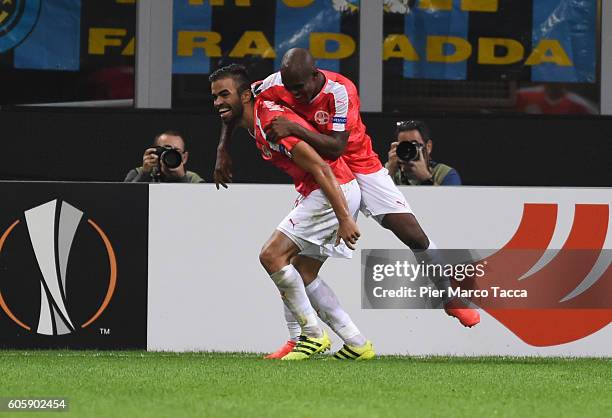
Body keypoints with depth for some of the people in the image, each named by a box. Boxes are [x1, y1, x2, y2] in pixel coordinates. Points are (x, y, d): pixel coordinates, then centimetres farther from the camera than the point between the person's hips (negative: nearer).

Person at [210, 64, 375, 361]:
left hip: (335, 193, -11)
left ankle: (313, 336, -6)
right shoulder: (256, 122, 11)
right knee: (303, 274, 12)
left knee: (272, 255, -13)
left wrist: (343, 218, -26)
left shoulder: (270, 120, -20)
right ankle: (357, 345, 13)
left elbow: (319, 167, -24)